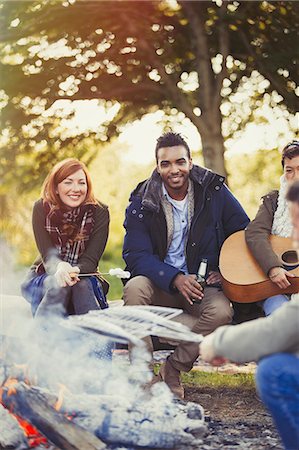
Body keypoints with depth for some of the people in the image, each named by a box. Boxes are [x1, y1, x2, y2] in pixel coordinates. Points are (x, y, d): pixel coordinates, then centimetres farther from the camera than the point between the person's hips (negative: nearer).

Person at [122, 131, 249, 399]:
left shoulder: (214, 191, -2)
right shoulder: (143, 201, -4)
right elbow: (135, 255, -10)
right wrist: (175, 279, -25)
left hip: (203, 286, 0)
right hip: (159, 285, 0)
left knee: (221, 311, -32)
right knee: (135, 288, -33)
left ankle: (171, 373, -14)